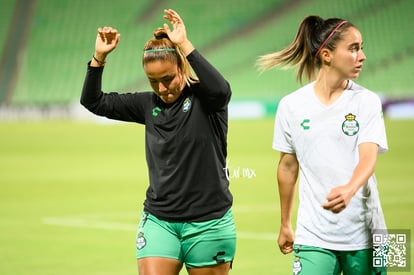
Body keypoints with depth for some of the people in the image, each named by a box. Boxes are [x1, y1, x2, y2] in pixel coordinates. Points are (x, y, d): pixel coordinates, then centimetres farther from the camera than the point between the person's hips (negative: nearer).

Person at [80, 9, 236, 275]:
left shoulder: (203, 98, -5)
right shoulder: (149, 104, 7)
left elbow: (220, 90, -30)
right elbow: (94, 101, 13)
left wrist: (184, 44, -30)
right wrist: (99, 57, -1)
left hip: (208, 223, -3)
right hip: (159, 221, 3)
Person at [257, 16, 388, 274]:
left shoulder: (367, 101, -1)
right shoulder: (291, 106, 1)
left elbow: (368, 158, -13)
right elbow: (288, 166, 11)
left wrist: (348, 190, -34)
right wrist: (285, 225, 17)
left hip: (363, 233, 0)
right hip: (314, 237, 0)